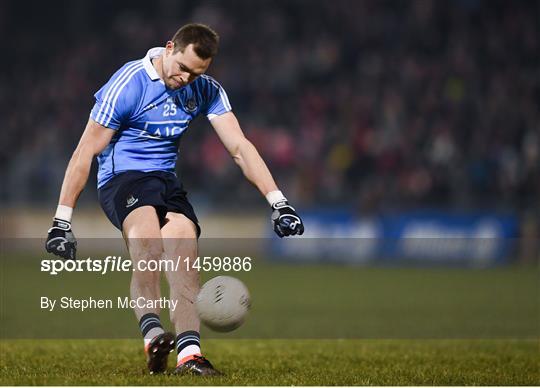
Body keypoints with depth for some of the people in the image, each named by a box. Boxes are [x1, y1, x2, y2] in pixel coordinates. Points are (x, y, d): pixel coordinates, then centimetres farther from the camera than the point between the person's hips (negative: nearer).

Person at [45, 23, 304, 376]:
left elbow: (239, 146, 3)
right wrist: (62, 221, -11)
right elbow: (85, 153, -9)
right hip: (121, 177, -5)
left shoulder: (206, 90, 4)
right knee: (146, 224, -37)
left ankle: (188, 351, -33)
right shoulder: (128, 84, -13)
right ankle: (152, 333, -48)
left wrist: (278, 201, -8)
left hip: (167, 180, 5)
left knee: (184, 244, -24)